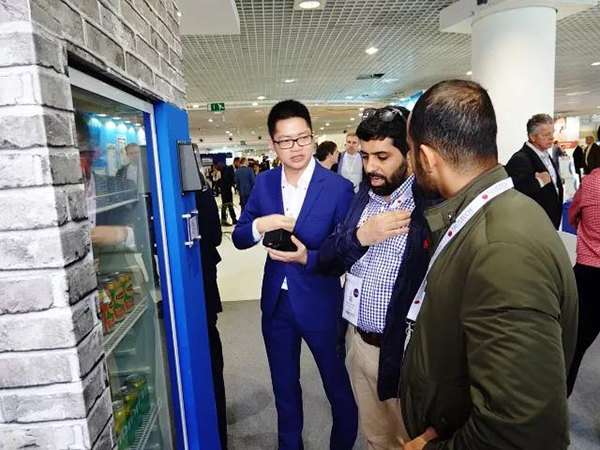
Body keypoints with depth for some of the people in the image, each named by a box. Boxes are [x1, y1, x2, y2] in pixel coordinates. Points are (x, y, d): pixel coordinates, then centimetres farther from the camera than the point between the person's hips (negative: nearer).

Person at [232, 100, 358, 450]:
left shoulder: (339, 188, -15)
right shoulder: (264, 183, -2)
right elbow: (239, 238, 1)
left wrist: (307, 258, -28)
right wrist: (259, 226, -20)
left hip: (320, 303, -4)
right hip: (276, 302, 4)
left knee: (339, 387, 16)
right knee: (284, 387, 23)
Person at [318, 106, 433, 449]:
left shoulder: (430, 205, -18)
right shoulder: (362, 198, 4)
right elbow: (327, 262, 0)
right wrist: (359, 236, -16)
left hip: (405, 351, -5)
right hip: (359, 342, 6)